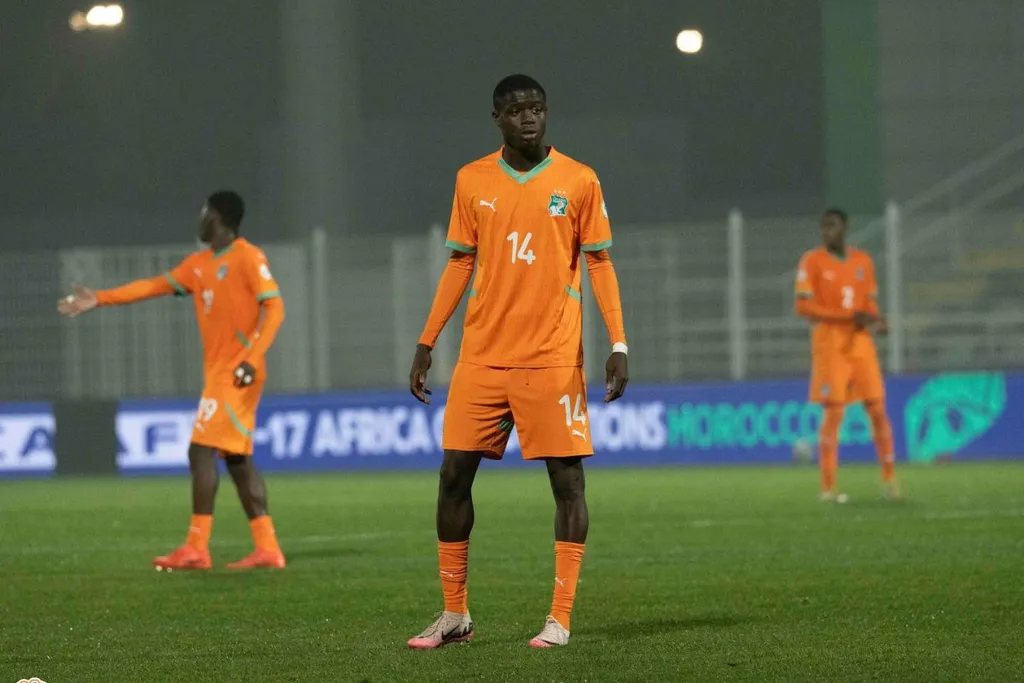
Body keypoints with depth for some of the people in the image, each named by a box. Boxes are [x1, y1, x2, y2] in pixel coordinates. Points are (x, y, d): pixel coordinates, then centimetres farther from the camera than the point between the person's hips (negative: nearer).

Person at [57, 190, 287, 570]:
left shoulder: (248, 258, -9)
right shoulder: (199, 265, 16)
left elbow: (274, 308, -15)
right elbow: (154, 286, 19)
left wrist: (252, 358, -25)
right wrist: (100, 298, 15)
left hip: (237, 373, -9)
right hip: (217, 371, 9)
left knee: (202, 450, -11)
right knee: (237, 459, 6)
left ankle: (196, 548, -11)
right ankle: (267, 549, 4)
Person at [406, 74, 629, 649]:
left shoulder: (579, 182, 0)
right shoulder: (473, 181, 7)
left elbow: (600, 263, 2)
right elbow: (461, 264, 12)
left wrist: (619, 345, -7)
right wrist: (427, 344, 9)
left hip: (553, 358, -3)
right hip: (483, 358, 3)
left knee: (567, 479, -4)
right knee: (454, 474, 0)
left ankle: (561, 619, 1)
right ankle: (455, 614, 11)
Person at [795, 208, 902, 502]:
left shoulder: (863, 261, 10)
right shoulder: (812, 261, -4)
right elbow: (803, 306, -12)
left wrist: (876, 321, -6)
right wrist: (850, 316, -18)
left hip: (860, 343, 4)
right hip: (829, 344, -4)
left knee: (877, 409, 1)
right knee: (834, 413, -8)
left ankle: (889, 478, 12)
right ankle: (827, 487, -4)